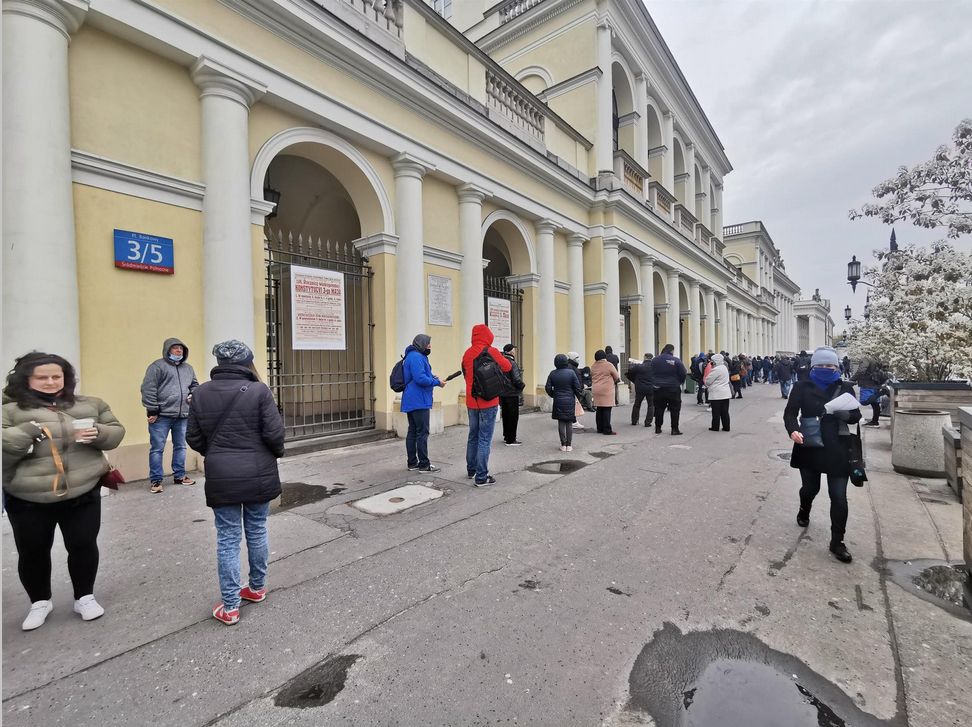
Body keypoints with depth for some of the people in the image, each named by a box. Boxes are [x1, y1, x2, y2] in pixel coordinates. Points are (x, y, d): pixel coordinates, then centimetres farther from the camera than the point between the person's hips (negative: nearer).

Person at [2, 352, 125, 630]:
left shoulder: (90, 405, 4)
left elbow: (115, 432, 7)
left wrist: (98, 433, -12)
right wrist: (27, 431, -23)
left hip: (83, 494, 1)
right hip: (28, 500, -1)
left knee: (84, 546, 10)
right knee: (32, 552, 15)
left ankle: (85, 597, 30)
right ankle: (40, 602, 38)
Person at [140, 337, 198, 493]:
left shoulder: (188, 368, 16)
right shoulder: (157, 366, -5)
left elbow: (195, 385, 27)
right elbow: (148, 389, -10)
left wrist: (193, 394, 5)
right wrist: (152, 410, -14)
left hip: (182, 416, 6)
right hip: (161, 416, -6)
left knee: (180, 447, 13)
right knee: (157, 448, 2)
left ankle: (179, 476, 24)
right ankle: (156, 481, 11)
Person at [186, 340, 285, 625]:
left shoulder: (201, 393, -1)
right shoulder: (259, 390, -13)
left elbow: (193, 438, 3)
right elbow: (274, 434, -15)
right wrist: (277, 452, 6)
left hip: (220, 477, 2)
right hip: (258, 474, -1)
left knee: (227, 538, 10)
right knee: (257, 530, 16)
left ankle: (230, 606, 16)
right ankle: (257, 587, 34)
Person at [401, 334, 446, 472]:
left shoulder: (416, 356, 19)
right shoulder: (416, 357, -15)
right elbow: (420, 378, -24)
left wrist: (433, 377, 10)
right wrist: (437, 382, -13)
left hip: (411, 402, 11)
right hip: (419, 402, -11)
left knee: (412, 432, 13)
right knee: (423, 432, -5)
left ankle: (412, 463, 20)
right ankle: (424, 464, 1)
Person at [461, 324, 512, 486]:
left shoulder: (467, 353, 3)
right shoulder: (491, 352, -12)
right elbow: (507, 367, -1)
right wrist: (501, 357, 17)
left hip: (471, 401, 6)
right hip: (488, 401, -6)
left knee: (473, 436, 19)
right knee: (485, 439, -1)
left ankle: (471, 470, 32)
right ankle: (481, 477, 2)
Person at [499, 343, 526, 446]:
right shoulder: (512, 363, -18)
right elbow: (516, 380, -21)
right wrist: (521, 386, -3)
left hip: (502, 393, 8)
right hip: (512, 394, -8)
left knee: (506, 415, 17)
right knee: (513, 416, 1)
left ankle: (507, 436, 28)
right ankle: (510, 440, 5)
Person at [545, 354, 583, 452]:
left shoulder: (552, 374, -3)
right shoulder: (571, 372, -8)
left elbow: (548, 388, -2)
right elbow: (577, 387, -6)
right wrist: (576, 396, 11)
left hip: (558, 402, 1)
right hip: (570, 401, -1)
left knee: (561, 423, 8)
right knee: (569, 423, 6)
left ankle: (563, 445, 10)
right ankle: (569, 445, 10)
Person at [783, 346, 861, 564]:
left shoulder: (845, 388, 3)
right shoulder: (802, 387, -2)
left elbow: (856, 416, 4)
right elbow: (790, 412, -8)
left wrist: (843, 413, -20)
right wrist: (793, 430, -28)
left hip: (837, 450, 1)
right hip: (810, 447, 0)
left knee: (839, 496, -2)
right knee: (810, 488, 15)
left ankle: (837, 542, 11)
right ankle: (804, 511, 49)